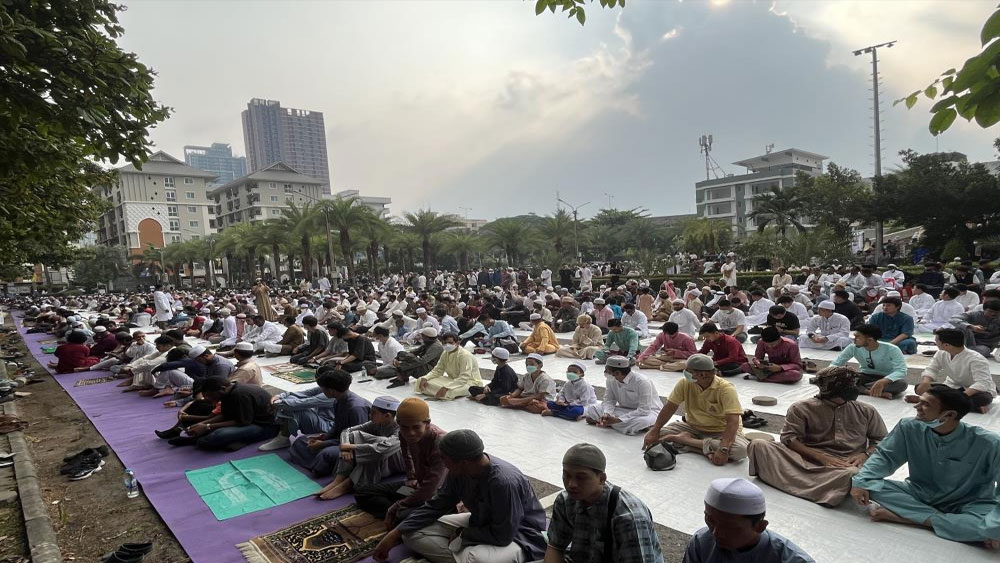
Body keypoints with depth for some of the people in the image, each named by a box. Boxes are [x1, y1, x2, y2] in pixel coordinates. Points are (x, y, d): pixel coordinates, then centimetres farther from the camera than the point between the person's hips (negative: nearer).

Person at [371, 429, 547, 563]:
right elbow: (436, 505, -1)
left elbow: (503, 535, -29)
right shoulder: (459, 472, -13)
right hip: (481, 524, 7)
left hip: (517, 535, -7)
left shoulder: (504, 482, -35)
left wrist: (462, 534, -15)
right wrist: (395, 533, -6)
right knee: (412, 534, -3)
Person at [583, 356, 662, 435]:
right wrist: (606, 414, -28)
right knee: (591, 409, -9)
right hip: (625, 410, 5)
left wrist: (618, 419, -33)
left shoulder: (642, 381, -29)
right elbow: (609, 400, -4)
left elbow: (644, 410, -31)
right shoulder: (611, 380, -11)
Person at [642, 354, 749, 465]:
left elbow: (733, 421, -33)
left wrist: (723, 449, -44)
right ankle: (707, 450, -23)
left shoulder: (726, 389, -24)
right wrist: (654, 431, -19)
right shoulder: (685, 383, -12)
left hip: (722, 432, -3)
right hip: (694, 427, 4)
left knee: (741, 450, -35)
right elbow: (669, 408, -10)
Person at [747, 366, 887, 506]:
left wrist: (864, 455, -4)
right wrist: (822, 457, -16)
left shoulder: (867, 411, 12)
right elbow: (789, 439, -4)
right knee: (758, 445, -25)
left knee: (855, 474, -41)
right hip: (807, 460, 0)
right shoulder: (801, 409, 4)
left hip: (848, 464, 1)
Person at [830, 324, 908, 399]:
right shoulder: (853, 347, -13)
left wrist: (883, 381, -52)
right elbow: (836, 363, -6)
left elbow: (901, 371, -33)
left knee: (901, 383, -39)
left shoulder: (892, 350, -22)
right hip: (865, 377, 2)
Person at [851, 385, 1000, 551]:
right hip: (918, 495, 3)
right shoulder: (909, 428, -11)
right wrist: (861, 482, -23)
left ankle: (900, 516, -27)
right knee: (868, 484, -22)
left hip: (964, 505, -3)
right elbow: (884, 456, -6)